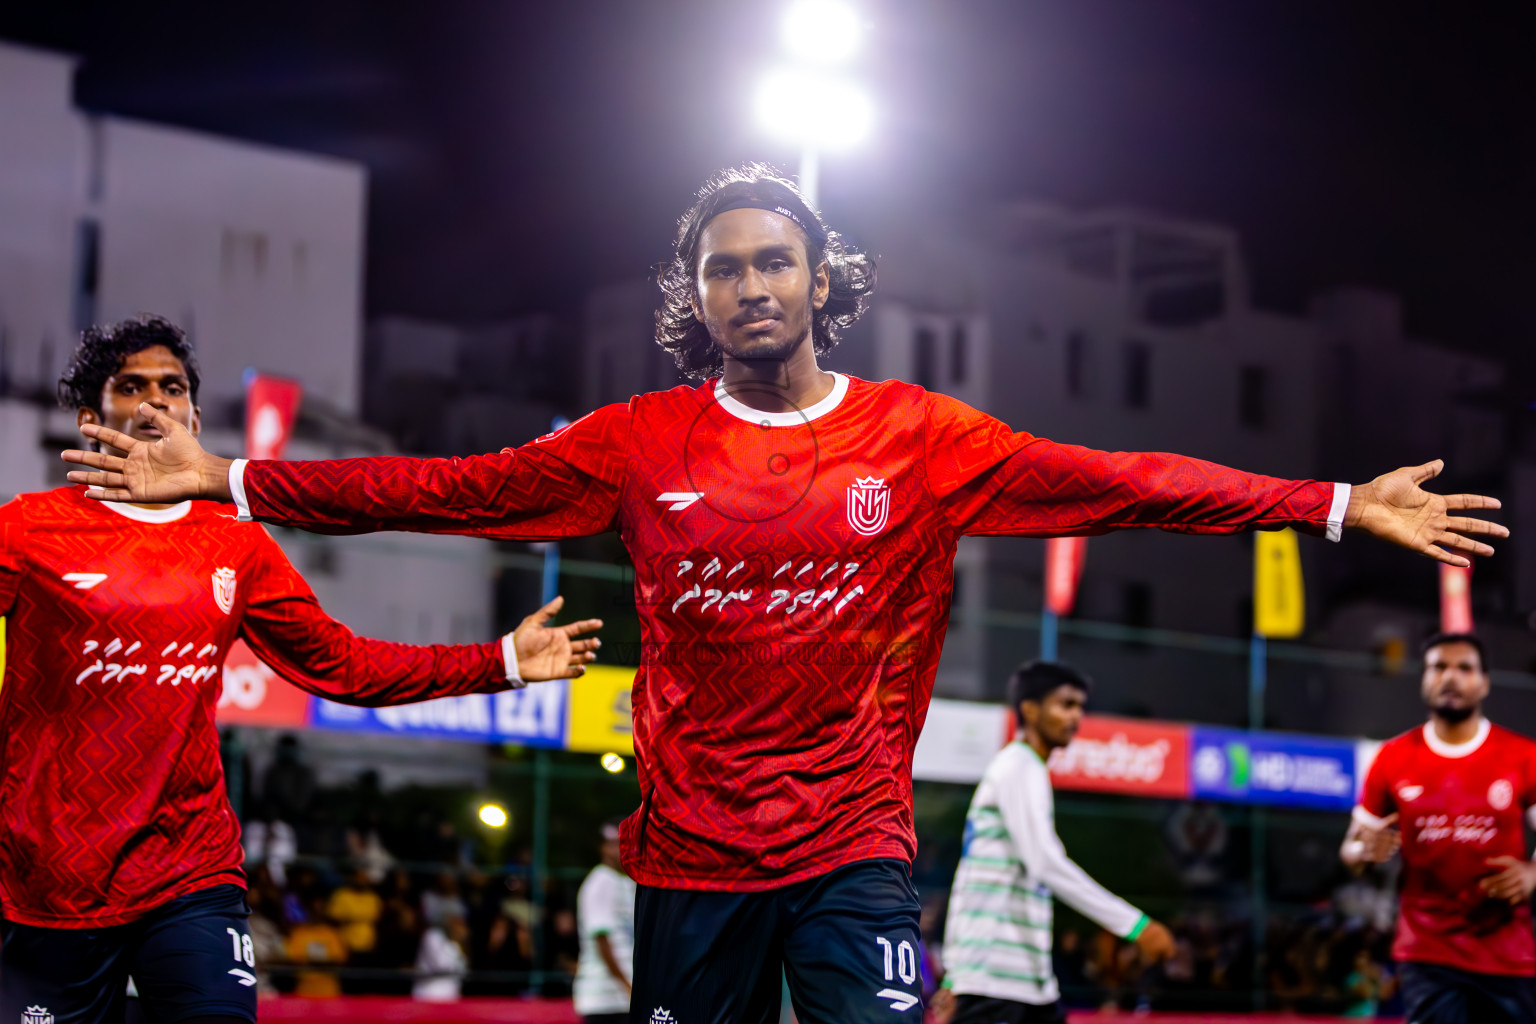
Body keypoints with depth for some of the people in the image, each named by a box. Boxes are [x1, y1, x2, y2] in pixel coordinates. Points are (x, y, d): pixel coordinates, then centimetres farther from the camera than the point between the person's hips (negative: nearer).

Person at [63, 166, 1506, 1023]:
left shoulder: (917, 438, 0)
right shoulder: (642, 444, 2)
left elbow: (1122, 484, -4)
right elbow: (445, 488, 1)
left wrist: (1340, 506, -10)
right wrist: (228, 481, -3)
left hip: (853, 844, -1)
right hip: (691, 854, 1)